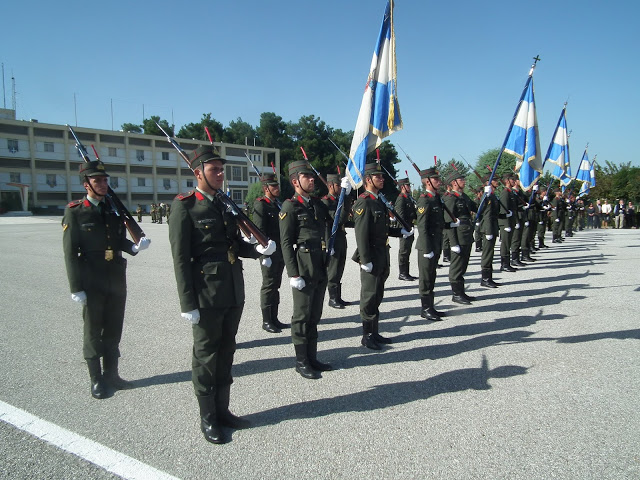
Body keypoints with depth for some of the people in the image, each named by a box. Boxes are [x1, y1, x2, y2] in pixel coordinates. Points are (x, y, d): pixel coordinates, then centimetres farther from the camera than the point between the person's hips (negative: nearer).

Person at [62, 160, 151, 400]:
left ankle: (111, 374, 28)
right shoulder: (75, 212, -6)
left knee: (114, 329, 13)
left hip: (117, 279, 5)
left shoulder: (114, 209, 8)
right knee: (93, 330, 7)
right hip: (92, 282, -5)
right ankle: (96, 380, 21)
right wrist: (76, 287, -11)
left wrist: (134, 246, -10)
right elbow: (70, 252, -8)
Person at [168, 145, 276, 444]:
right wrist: (188, 303, -16)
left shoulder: (225, 204, 12)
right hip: (206, 294, -7)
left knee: (226, 352, 16)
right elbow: (181, 258, -13)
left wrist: (258, 249, -2)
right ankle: (208, 419, 23)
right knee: (206, 355, 7)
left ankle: (222, 410, 32)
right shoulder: (184, 206, -9)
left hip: (233, 292, 7)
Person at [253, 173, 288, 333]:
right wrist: (265, 254, -21)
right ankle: (266, 321, 11)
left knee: (275, 286, 14)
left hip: (280, 252, 8)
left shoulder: (278, 204, 15)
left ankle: (274, 319, 23)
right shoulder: (261, 205, -11)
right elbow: (259, 231, -17)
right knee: (268, 286, 0)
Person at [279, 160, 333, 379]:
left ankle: (312, 357, 27)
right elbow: (286, 242, -12)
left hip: (320, 269, 7)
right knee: (302, 316, 3)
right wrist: (293, 274, -16)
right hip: (303, 269, -7)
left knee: (315, 316, 15)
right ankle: (301, 362, 17)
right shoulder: (290, 207, -8)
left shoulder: (318, 204, 13)